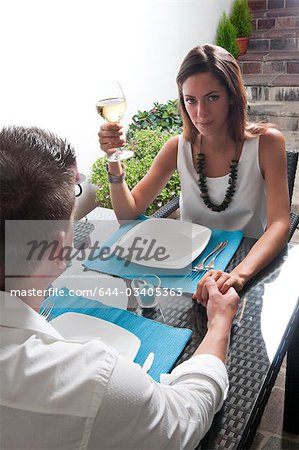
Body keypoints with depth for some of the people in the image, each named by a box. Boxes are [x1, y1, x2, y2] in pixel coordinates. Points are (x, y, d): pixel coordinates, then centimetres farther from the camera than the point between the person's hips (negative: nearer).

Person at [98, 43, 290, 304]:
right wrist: (115, 161, -19)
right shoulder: (179, 148, -2)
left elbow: (279, 224, -19)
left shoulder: (266, 142, -10)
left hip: (250, 266, -3)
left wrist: (239, 273, -37)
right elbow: (128, 213, -2)